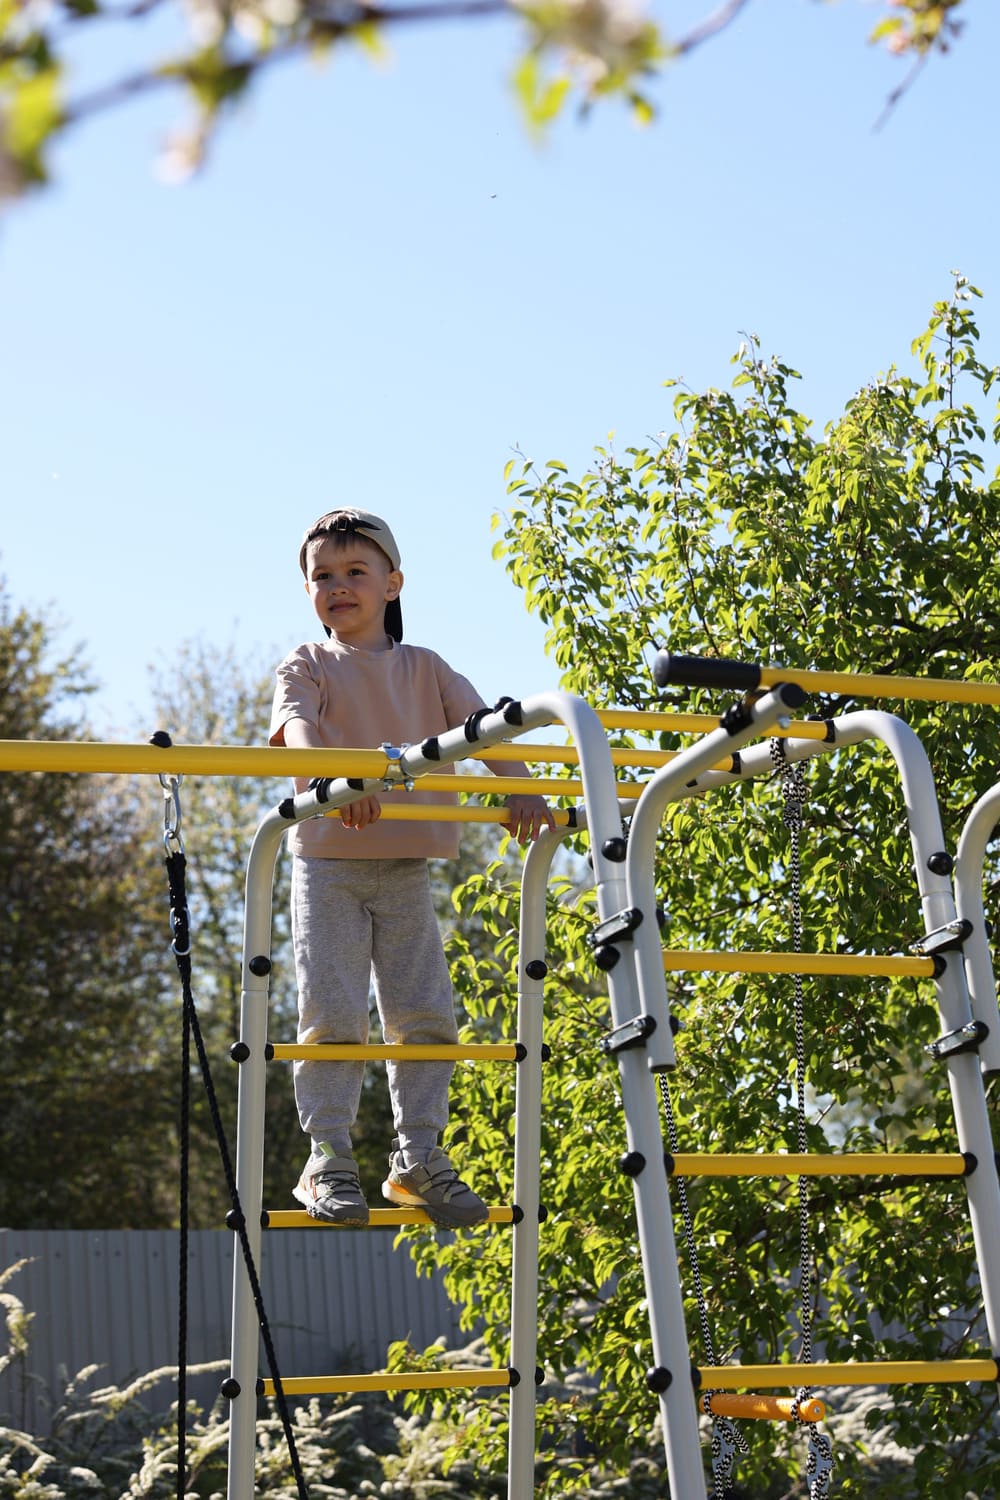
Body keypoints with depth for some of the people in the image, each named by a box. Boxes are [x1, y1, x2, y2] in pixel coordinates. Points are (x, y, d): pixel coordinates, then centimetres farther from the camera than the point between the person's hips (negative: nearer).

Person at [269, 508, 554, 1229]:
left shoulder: (425, 668, 12)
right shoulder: (309, 665, 4)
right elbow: (298, 725, -17)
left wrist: (521, 790, -20)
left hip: (406, 870, 3)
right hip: (328, 866, -3)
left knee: (427, 1016, 0)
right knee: (334, 1015, -8)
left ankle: (419, 1158, 9)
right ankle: (328, 1160, -1)